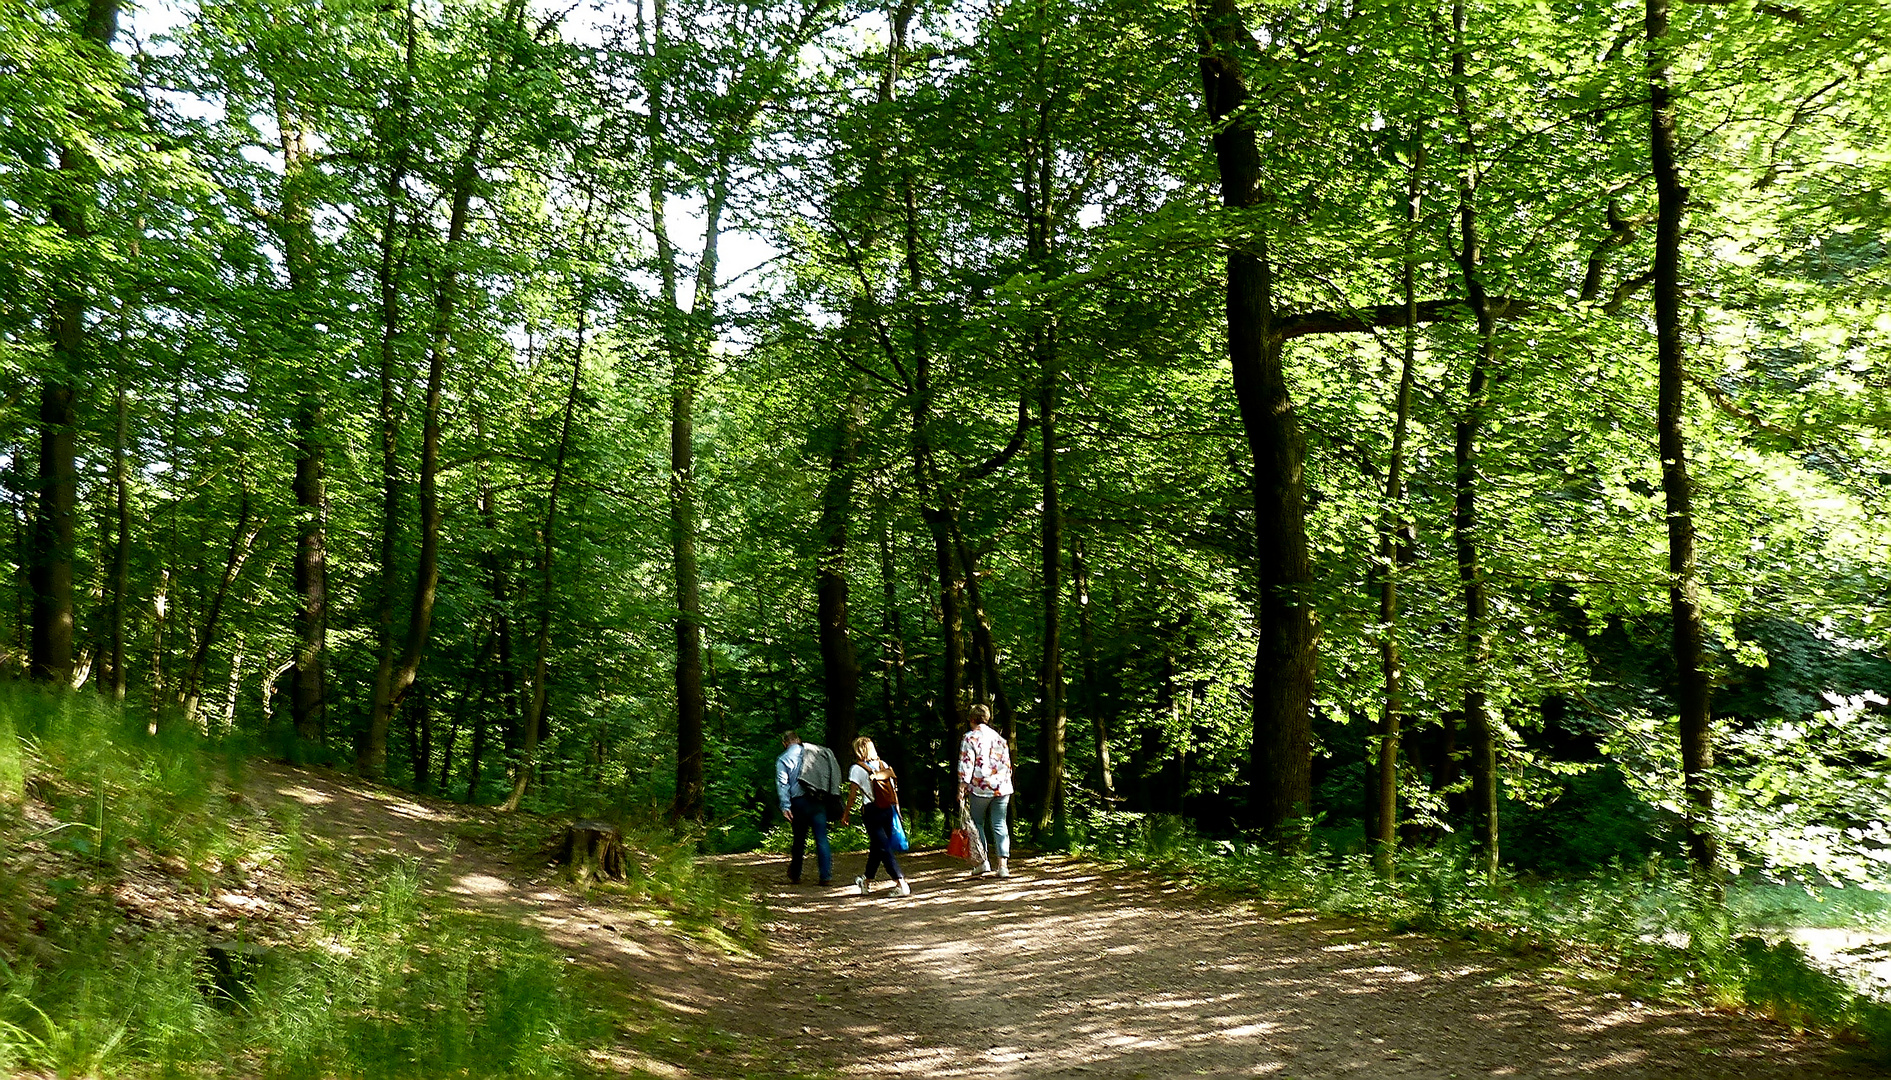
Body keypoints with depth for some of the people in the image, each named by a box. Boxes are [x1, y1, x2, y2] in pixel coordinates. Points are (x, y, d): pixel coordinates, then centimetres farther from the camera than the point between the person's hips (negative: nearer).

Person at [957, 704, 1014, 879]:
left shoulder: (970, 738, -2)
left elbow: (966, 764, -9)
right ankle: (1003, 865, -4)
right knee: (1000, 825, 3)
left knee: (978, 824, 11)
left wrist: (962, 787, -9)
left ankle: (983, 862, 4)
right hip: (1002, 787, 4)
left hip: (980, 788, -4)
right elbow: (1007, 764, 16)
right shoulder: (999, 738, 13)